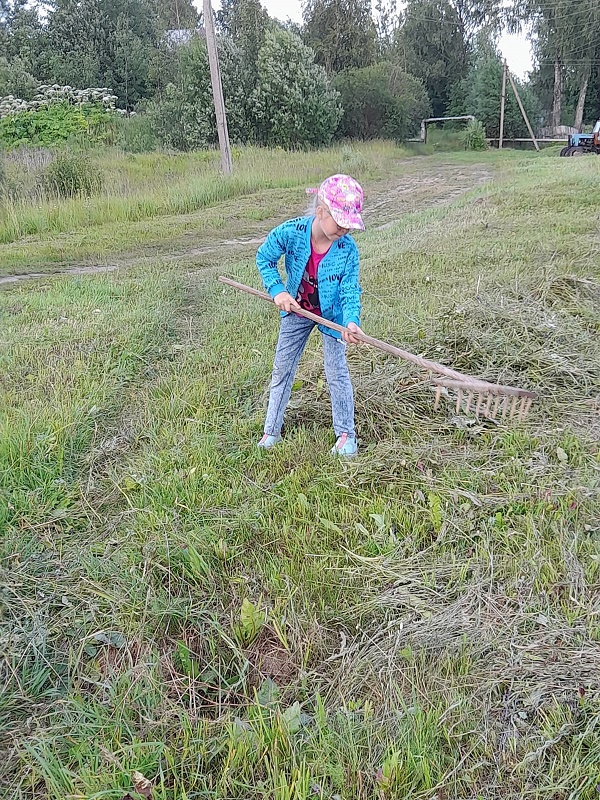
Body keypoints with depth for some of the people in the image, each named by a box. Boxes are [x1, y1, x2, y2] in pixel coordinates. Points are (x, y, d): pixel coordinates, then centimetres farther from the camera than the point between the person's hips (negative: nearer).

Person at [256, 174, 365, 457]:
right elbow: (264, 258, -8)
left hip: (331, 314, -2)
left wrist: (351, 321, -42)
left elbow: (350, 291, -23)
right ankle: (271, 431, 26)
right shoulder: (291, 232, -25)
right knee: (282, 369, 10)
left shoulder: (348, 249, -25)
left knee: (337, 373, 2)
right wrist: (277, 290, -20)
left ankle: (346, 434, 20)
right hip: (296, 310, 2)